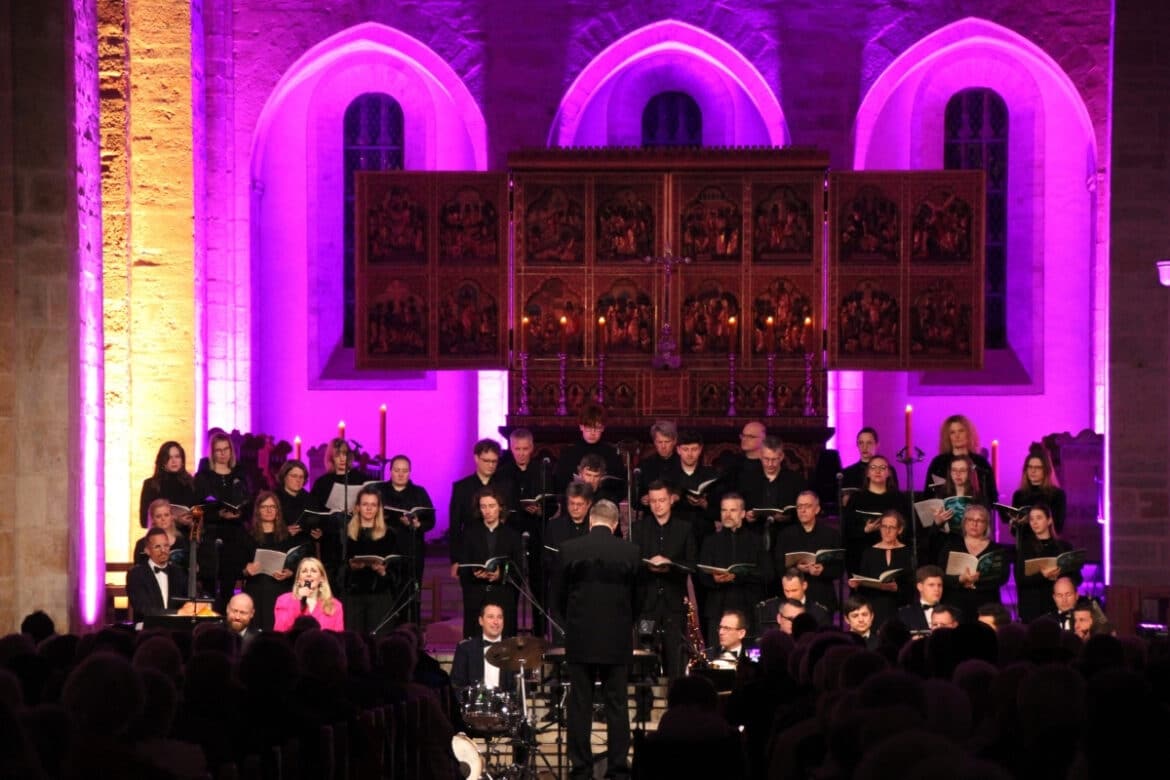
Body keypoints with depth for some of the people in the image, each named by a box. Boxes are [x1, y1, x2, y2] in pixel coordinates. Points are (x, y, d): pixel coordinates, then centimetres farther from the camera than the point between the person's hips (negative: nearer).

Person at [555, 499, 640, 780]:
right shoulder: (631, 552, -3)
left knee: (580, 705, 4)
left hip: (580, 638, -1)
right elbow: (636, 598, 5)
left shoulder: (569, 549, -5)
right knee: (617, 705, 5)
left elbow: (560, 597, 2)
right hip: (618, 640, 1)